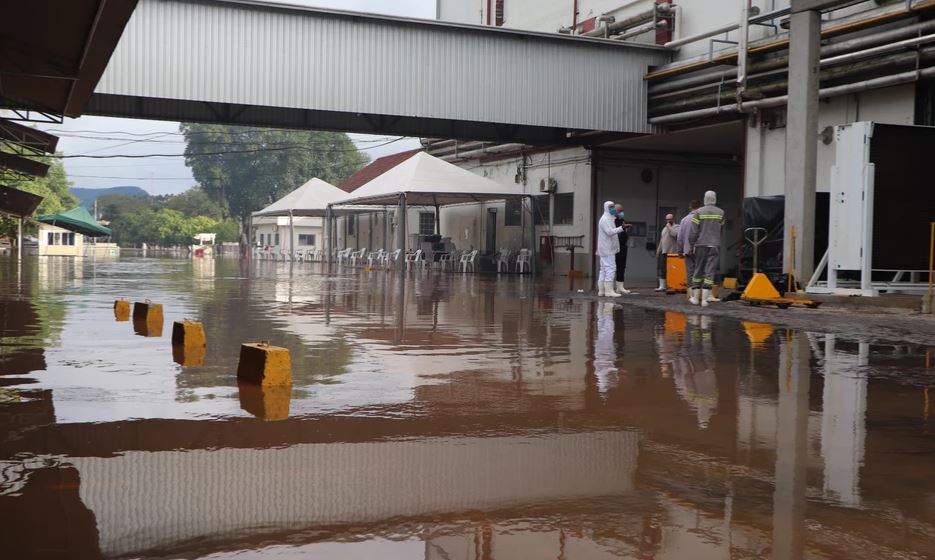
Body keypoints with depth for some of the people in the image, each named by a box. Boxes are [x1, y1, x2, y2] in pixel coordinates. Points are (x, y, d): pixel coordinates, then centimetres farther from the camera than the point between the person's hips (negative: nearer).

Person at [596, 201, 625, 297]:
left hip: (605, 249, 10)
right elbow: (610, 232, -26)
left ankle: (601, 290, 9)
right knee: (611, 268, -12)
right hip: (607, 249, -10)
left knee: (604, 269, 8)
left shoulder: (609, 219, 21)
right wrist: (622, 228, -33)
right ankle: (609, 290, -15)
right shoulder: (605, 219, -12)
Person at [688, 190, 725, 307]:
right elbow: (721, 228, 7)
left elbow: (693, 231, -6)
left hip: (701, 245, 0)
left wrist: (691, 245, 2)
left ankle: (695, 297, 14)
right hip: (715, 245, 0)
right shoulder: (720, 213, 0)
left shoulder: (699, 212, -4)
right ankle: (705, 298, -6)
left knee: (698, 271, 10)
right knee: (710, 272, -1)